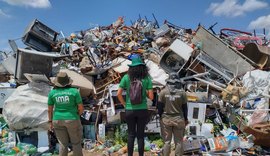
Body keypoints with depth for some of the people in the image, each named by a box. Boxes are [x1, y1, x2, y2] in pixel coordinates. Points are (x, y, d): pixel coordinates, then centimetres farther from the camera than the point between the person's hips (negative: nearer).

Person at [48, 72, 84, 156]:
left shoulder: (52, 92, -4)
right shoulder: (74, 91, -12)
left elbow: (49, 109, 1)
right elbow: (81, 108, -9)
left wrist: (51, 121, 14)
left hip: (58, 120, 3)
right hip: (72, 120, -3)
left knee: (63, 144, 15)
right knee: (76, 143, 14)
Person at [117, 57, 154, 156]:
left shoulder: (126, 77, -4)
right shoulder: (147, 78, -4)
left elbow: (118, 94, -8)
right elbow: (151, 97, -7)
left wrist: (124, 104, 5)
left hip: (130, 110, 0)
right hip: (142, 110, 0)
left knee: (131, 135, 13)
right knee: (140, 135, 11)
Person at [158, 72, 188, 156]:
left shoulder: (163, 92, -6)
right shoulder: (182, 92, -6)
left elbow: (160, 106, -1)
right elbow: (184, 107, 0)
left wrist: (161, 116, 13)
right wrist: (185, 119, 13)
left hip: (166, 119, 0)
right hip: (178, 119, 0)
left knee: (167, 141, 9)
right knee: (178, 141, 11)